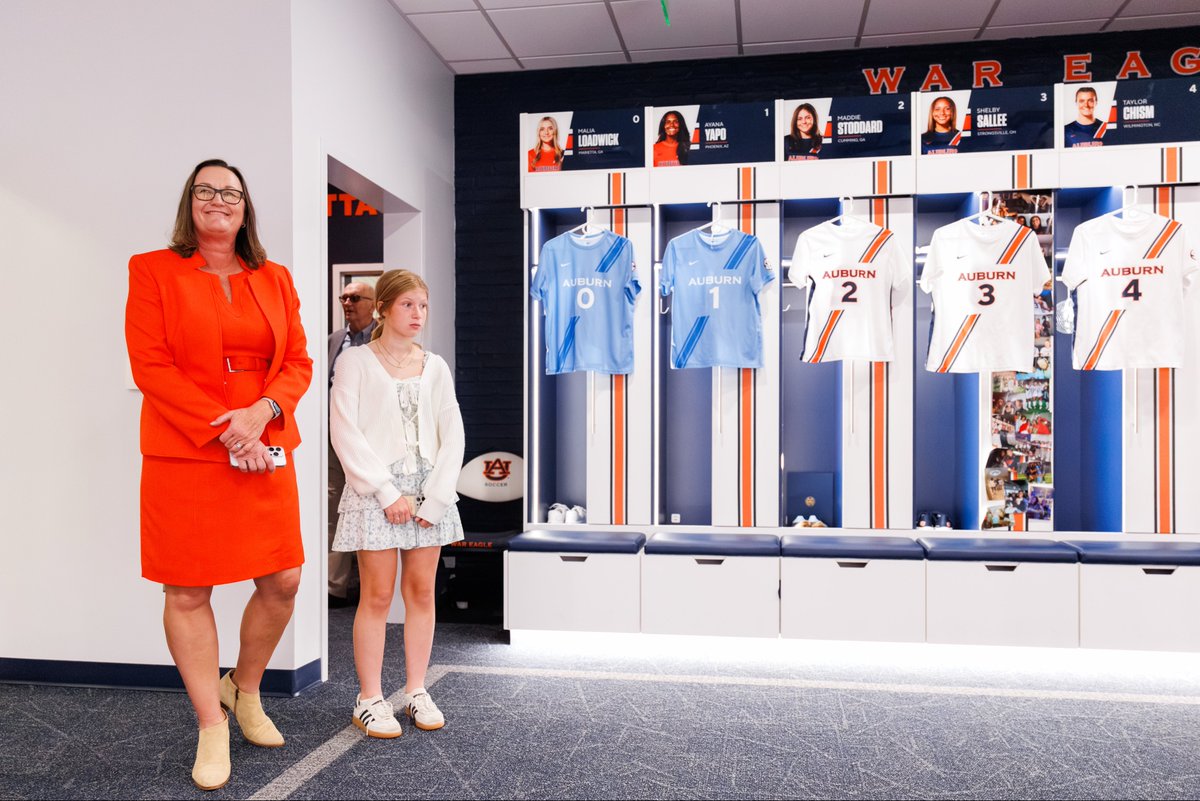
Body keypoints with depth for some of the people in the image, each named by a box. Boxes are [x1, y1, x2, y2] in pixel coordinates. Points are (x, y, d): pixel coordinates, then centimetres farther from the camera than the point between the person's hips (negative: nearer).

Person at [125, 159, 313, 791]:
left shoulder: (274, 280, 13)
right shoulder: (153, 271, 3)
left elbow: (299, 363, 9)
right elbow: (149, 365, -6)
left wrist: (263, 412, -11)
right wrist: (223, 430, -14)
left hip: (265, 452, 4)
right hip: (184, 456, -3)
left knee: (283, 582, 3)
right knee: (188, 591, 2)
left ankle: (244, 689, 31)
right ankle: (212, 725, 20)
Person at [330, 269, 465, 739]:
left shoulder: (435, 367, 10)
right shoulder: (355, 362, 0)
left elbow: (452, 436, 5)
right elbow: (345, 434, -8)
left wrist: (434, 497, -6)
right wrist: (388, 492, -13)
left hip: (429, 492, 4)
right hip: (374, 492, -3)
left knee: (421, 592, 8)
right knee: (378, 595, 0)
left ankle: (416, 691, 20)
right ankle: (370, 699, 12)